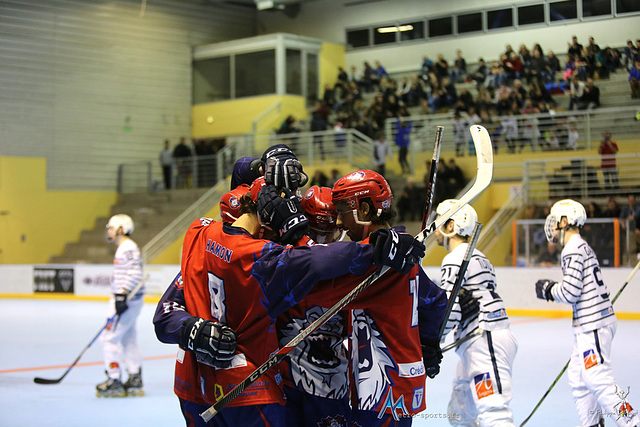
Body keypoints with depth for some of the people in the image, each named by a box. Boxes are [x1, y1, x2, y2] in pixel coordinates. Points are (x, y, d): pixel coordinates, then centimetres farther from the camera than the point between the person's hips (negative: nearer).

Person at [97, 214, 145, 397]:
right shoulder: (123, 248, 20)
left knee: (110, 337, -10)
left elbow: (135, 274, -24)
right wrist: (117, 297, 28)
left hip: (128, 301, -11)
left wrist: (122, 295, -31)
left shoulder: (128, 248, -13)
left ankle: (115, 382, -9)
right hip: (126, 301, 11)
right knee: (128, 340, 12)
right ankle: (135, 382, 15)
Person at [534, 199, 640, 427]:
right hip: (591, 323, 11)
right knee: (578, 379, 13)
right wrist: (553, 288, 17)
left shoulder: (573, 249, -14)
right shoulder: (581, 246, 19)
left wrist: (548, 289, -3)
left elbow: (570, 292, -19)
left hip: (593, 323, -11)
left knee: (597, 378, -12)